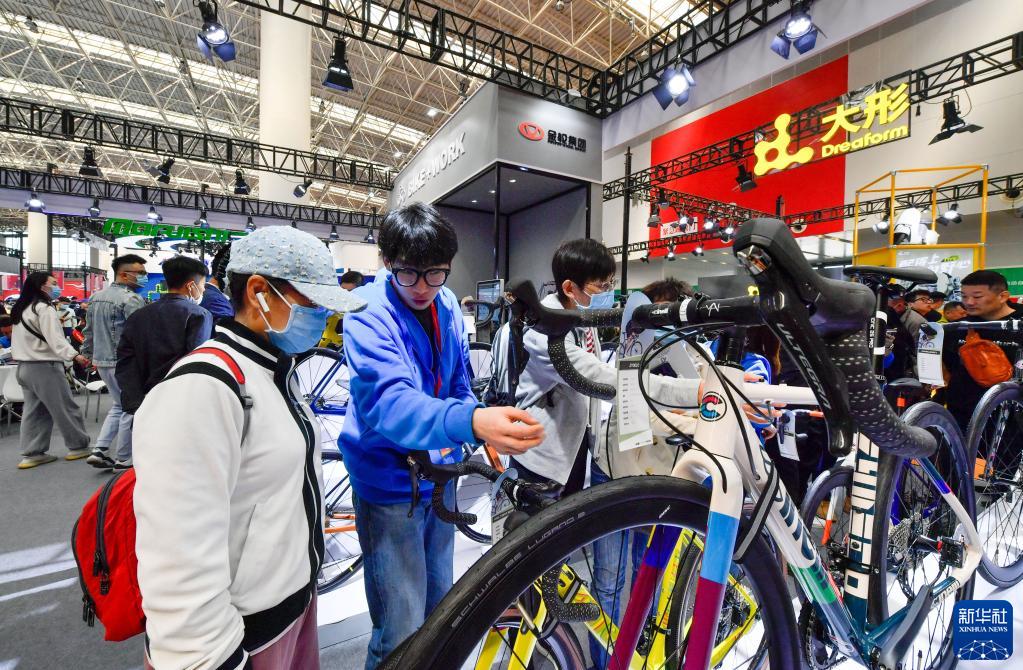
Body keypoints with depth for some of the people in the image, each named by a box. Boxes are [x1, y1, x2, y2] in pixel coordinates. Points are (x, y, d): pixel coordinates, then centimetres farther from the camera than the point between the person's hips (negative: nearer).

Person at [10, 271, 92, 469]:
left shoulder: (20, 309, 14)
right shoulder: (44, 308, -15)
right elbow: (54, 339, -27)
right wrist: (74, 355, -38)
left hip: (25, 365, 10)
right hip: (44, 367, -9)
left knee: (34, 411, 12)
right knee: (66, 408, 0)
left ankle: (32, 453, 13)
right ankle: (79, 446, 7)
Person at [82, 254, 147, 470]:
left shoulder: (97, 297, 11)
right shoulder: (131, 299, -17)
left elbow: (88, 331, 18)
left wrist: (90, 354, 26)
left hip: (102, 361, 9)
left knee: (118, 405, 22)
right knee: (130, 409, 4)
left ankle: (100, 451, 15)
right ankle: (122, 460, 12)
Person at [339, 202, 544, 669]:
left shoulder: (446, 306, -2)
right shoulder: (368, 312, -20)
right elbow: (386, 401, -37)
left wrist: (487, 429, 0)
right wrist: (470, 421, -54)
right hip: (390, 484, -5)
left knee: (439, 607, 24)